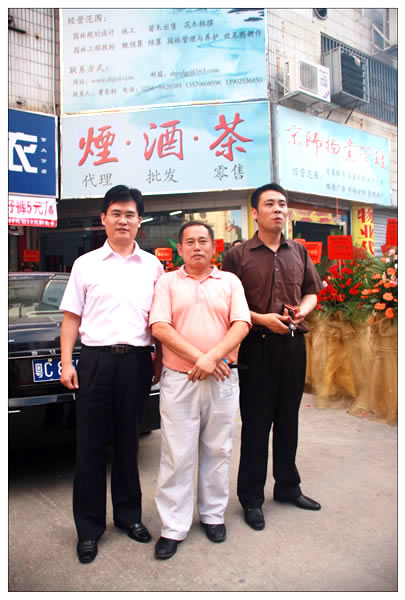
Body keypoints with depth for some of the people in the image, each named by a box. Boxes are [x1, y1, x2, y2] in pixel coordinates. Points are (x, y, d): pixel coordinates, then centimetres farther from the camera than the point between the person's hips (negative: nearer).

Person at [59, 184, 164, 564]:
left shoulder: (153, 266, 9)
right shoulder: (86, 264, 6)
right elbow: (71, 318, 5)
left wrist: (159, 360, 4)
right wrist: (66, 362, -3)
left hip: (136, 361, 1)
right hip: (96, 359, -1)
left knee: (128, 441, 12)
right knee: (91, 444, 5)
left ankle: (128, 513, 29)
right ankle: (89, 527, 19)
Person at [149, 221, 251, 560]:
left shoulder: (230, 281, 10)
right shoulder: (167, 282, 6)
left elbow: (242, 325, -2)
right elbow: (159, 327, -6)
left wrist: (213, 357, -16)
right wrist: (198, 358, -15)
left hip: (222, 379, 2)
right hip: (179, 380, -1)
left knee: (218, 451, 11)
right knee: (177, 455, 3)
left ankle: (213, 514, 29)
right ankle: (173, 527, 16)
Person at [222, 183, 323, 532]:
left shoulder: (299, 252, 10)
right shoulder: (239, 255, -3)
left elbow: (311, 292, 17)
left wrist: (303, 309, -4)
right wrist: (262, 319, -17)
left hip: (293, 343, 5)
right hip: (257, 345, -4)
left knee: (288, 419, 16)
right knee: (256, 422, 4)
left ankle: (288, 486, 34)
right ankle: (251, 497, 20)